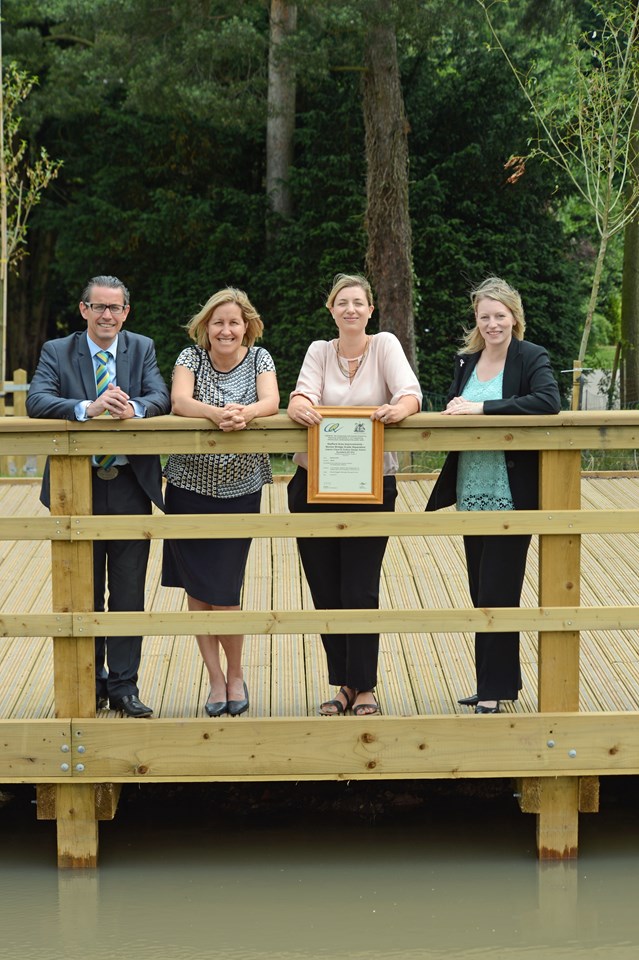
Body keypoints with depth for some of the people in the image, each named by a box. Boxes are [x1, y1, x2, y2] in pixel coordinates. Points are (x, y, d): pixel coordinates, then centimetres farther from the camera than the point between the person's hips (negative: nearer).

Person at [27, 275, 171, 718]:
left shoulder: (143, 349, 6)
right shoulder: (57, 352, 1)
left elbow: (161, 396, -9)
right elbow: (37, 401, -15)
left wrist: (133, 409, -32)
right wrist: (88, 408, -31)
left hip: (130, 487, 1)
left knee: (129, 593, 4)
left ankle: (124, 685, 11)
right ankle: (91, 682, 22)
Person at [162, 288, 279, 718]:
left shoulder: (259, 358, 1)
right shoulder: (191, 357, -1)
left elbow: (271, 401, -16)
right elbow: (180, 401, -19)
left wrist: (246, 412, -39)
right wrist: (215, 413, -39)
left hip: (239, 489, -1)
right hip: (189, 487, 1)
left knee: (223, 592, -3)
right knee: (196, 590, 4)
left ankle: (235, 674, 19)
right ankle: (216, 679, 17)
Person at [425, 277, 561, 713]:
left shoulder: (531, 358, -7)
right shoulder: (467, 361, 12)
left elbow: (548, 402, -24)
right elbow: (452, 407, 17)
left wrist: (482, 408, -25)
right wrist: (454, 409, -7)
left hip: (512, 497, -7)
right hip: (474, 496, 7)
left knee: (497, 594, -6)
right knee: (482, 593, 11)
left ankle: (494, 691, 1)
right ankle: (501, 681, 22)